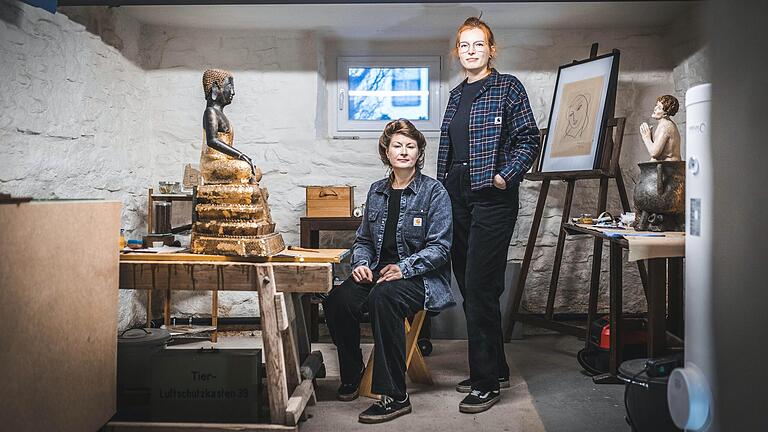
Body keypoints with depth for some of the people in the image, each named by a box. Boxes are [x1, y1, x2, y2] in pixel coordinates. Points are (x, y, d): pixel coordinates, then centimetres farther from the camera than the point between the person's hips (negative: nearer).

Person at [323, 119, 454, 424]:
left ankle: (395, 396, -28)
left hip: (421, 277, -5)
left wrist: (403, 268, -21)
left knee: (383, 297, -37)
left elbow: (439, 247, -9)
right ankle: (352, 374, 3)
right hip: (378, 272, 5)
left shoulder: (434, 192, -3)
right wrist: (360, 263, -2)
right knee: (337, 300, -23)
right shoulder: (377, 192, 14)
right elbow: (363, 239, 20)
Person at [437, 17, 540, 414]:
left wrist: (506, 176, -16)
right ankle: (496, 369, 23)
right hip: (457, 198, 7)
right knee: (467, 285, 10)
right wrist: (442, 187, 14)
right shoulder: (456, 95, 19)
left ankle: (487, 382, 0)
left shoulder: (508, 88, 0)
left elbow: (529, 140, -6)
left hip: (492, 198, -7)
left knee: (479, 287, -10)